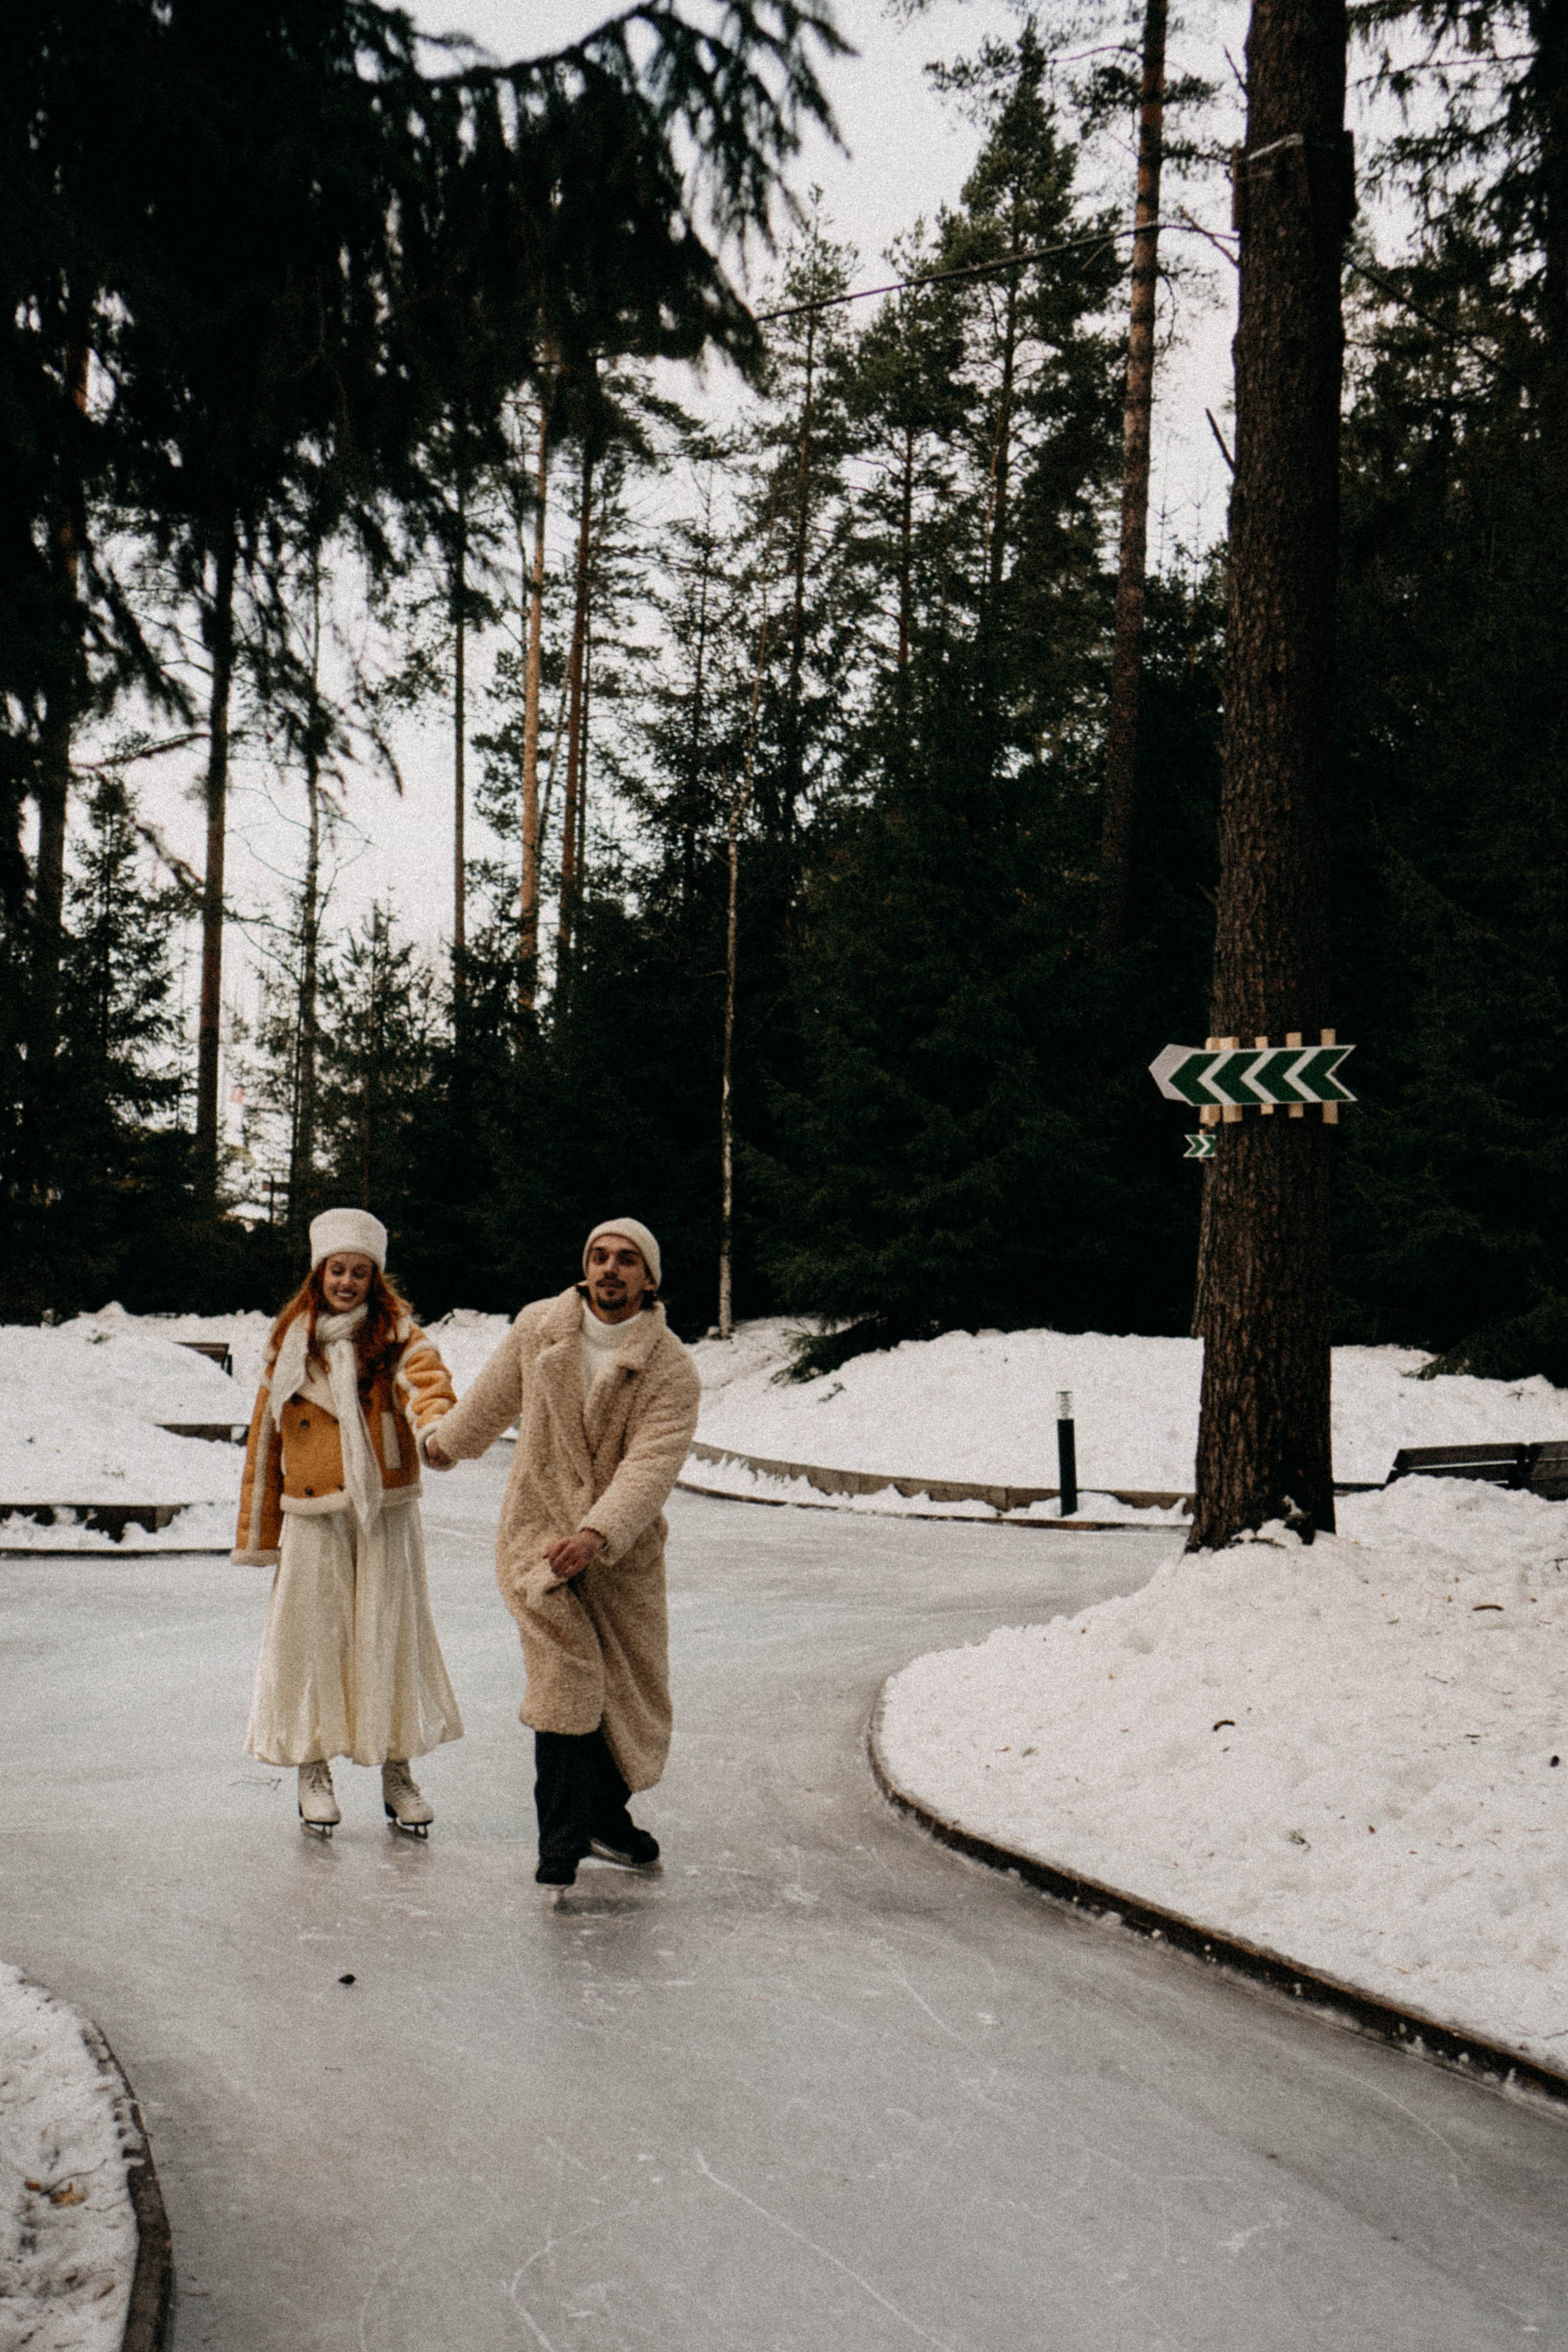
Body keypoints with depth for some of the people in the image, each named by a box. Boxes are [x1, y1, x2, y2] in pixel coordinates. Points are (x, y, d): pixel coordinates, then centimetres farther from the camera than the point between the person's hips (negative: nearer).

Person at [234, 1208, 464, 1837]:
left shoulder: (395, 1333, 1)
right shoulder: (290, 1341, 8)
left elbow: (423, 1379, -21)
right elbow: (266, 1434, 12)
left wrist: (436, 1424, -45)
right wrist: (258, 1535, 10)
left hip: (386, 1512, -1)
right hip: (313, 1516, 1)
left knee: (391, 1634, 2)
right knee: (313, 1636, 1)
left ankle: (397, 1773, 13)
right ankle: (314, 1771, 15)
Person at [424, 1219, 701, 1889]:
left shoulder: (673, 1371, -10)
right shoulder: (538, 1327, -2)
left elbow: (650, 1466, -21)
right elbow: (496, 1394, 18)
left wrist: (596, 1535, -35)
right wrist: (449, 1442, 35)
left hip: (624, 1551, 1)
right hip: (538, 1533, 0)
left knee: (631, 1690, 9)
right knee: (567, 1677, -16)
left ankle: (604, 1816, 34)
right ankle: (563, 1843, -10)